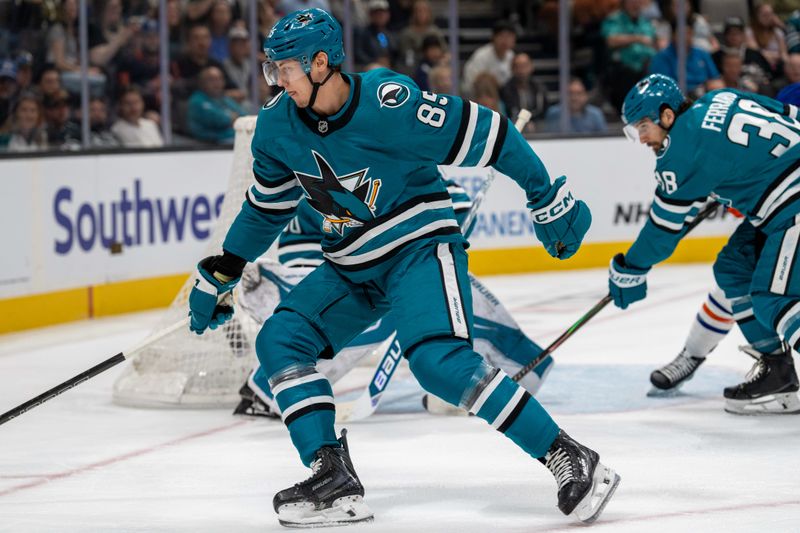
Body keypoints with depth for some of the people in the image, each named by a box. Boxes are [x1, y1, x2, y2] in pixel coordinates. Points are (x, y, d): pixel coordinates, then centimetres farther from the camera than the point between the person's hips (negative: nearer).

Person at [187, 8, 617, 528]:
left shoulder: (387, 103, -25)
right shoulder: (278, 125, -3)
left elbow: (486, 134, -18)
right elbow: (267, 207, 15)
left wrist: (550, 200, -12)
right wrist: (220, 275, 17)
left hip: (421, 246, -7)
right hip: (351, 266, 7)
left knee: (440, 360, -26)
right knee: (280, 340, -8)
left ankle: (570, 459, -19)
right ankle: (335, 480, -8)